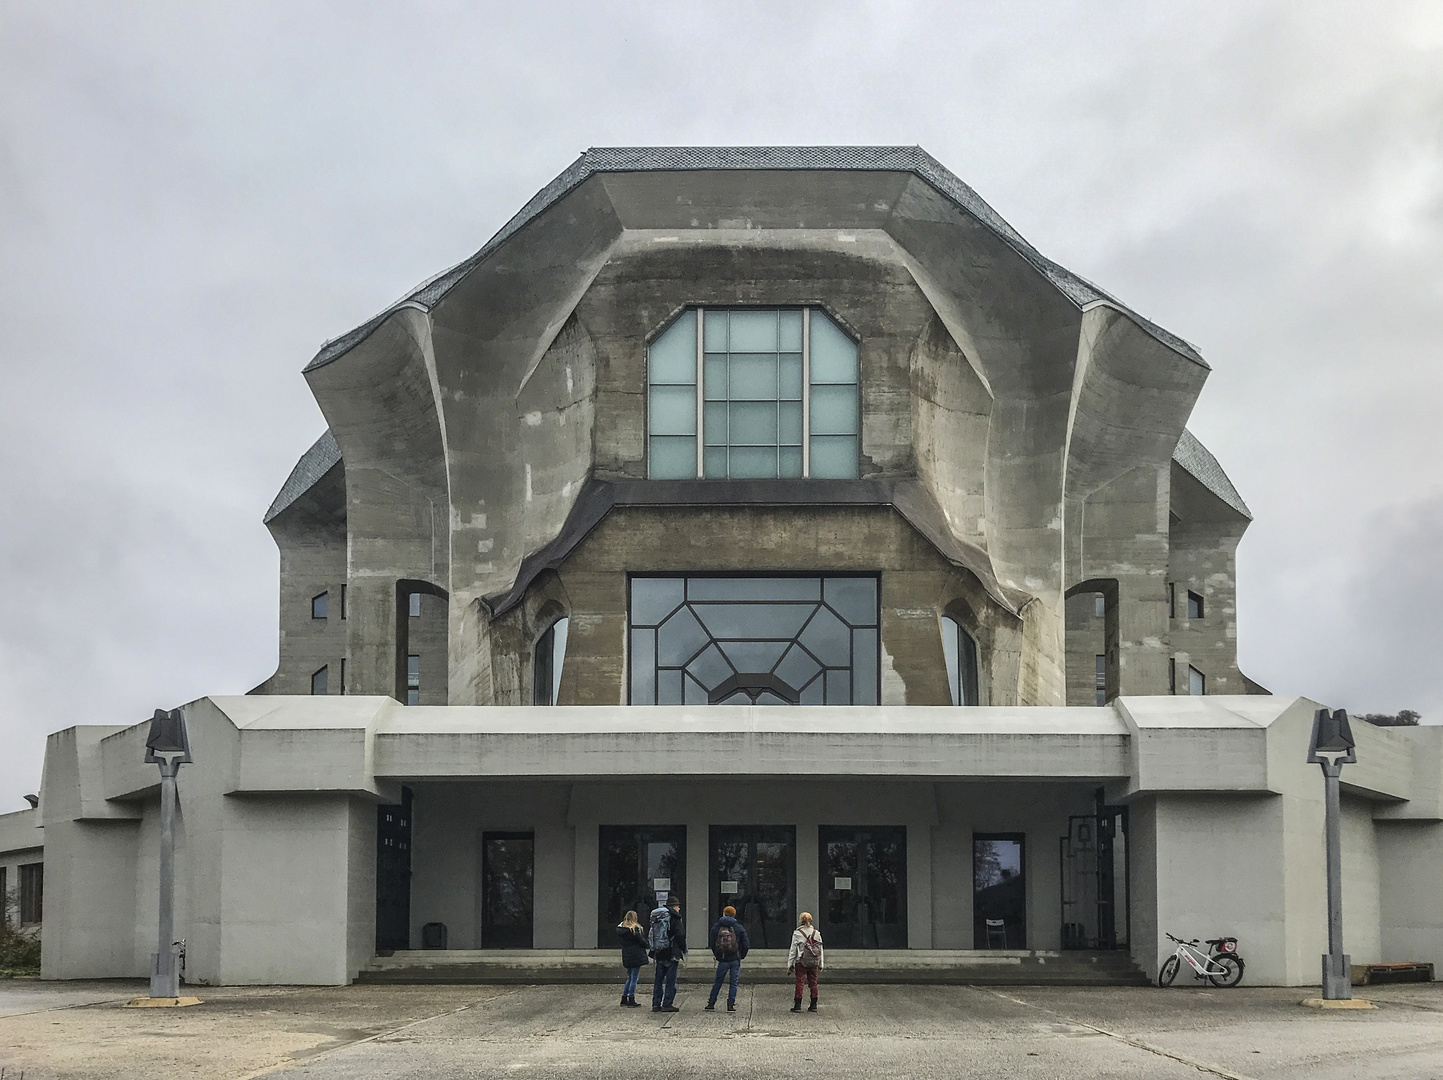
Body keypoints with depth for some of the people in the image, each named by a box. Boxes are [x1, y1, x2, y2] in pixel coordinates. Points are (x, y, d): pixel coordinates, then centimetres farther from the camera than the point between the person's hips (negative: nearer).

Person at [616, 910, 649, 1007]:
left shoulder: (620, 928, 8)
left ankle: (624, 999, 19)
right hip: (636, 955, -7)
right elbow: (642, 941, -11)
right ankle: (631, 1000, -2)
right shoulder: (635, 929, -13)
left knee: (630, 977, 18)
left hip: (626, 956, 7)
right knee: (634, 978, -2)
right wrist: (646, 945, 11)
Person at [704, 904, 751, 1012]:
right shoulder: (739, 928, 0)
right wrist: (741, 956, 12)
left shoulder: (716, 928, 1)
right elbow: (746, 945, -2)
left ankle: (711, 1003, 14)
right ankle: (731, 1004, 1)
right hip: (735, 960, -1)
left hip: (723, 960, 1)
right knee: (733, 983, 5)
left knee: (717, 982, 12)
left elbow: (712, 945, 2)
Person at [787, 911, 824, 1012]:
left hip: (801, 962, -3)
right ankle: (813, 1005, 12)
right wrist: (820, 966, 16)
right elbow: (820, 950, 9)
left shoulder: (797, 933, -6)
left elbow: (793, 950, -3)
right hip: (814, 962, 3)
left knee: (800, 983, 0)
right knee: (813, 983, 9)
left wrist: (790, 965, 2)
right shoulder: (816, 933, 5)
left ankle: (797, 1005, -1)